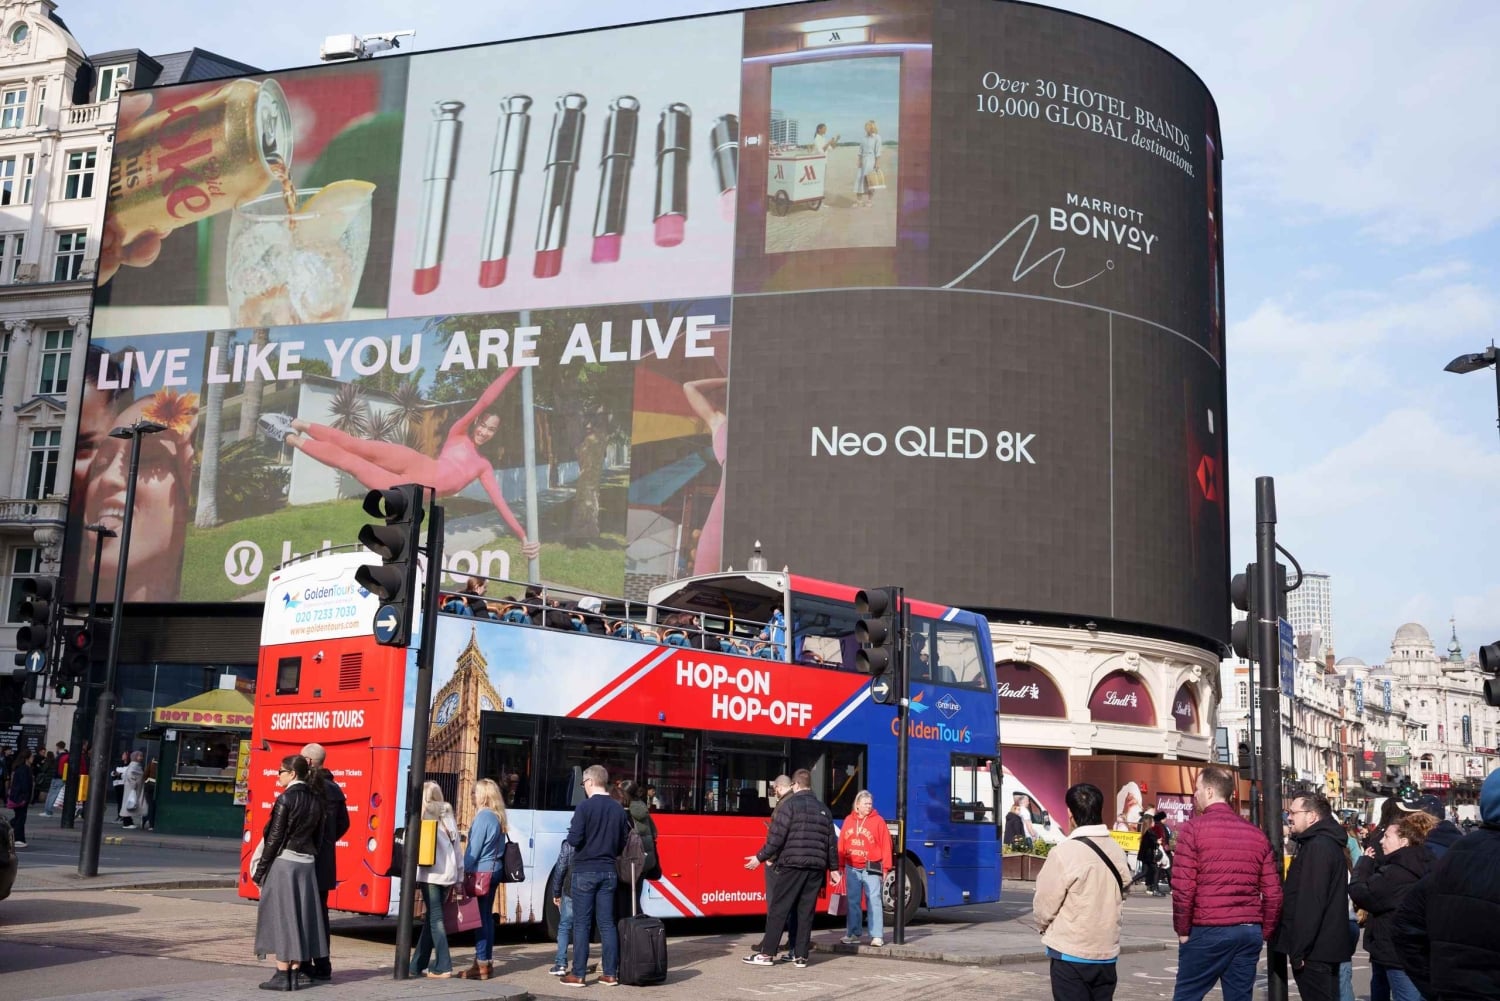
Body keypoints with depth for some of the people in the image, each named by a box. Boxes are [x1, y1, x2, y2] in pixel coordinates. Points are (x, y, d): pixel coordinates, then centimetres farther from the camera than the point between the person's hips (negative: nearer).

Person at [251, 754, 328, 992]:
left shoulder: (286, 799, -11)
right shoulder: (316, 800, 8)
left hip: (283, 862, -6)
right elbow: (318, 837, 10)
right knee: (300, 917, 10)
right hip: (307, 864, 6)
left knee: (280, 916, 0)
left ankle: (282, 975, 1)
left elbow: (275, 838, -12)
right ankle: (296, 972, 14)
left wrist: (260, 870, -6)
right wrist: (309, 854, 16)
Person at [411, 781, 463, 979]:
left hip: (431, 873, -5)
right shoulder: (448, 816, 16)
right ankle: (418, 964, 20)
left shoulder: (423, 816, -1)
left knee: (435, 919, -3)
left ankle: (443, 966, -8)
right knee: (431, 918, 13)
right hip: (448, 873, 5)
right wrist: (459, 874, 15)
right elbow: (456, 847, 14)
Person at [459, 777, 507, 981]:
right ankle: (486, 962, 18)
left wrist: (464, 871, -7)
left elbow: (474, 848, -14)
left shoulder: (483, 816, -13)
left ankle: (481, 965, -4)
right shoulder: (498, 817, 12)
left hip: (481, 872, -9)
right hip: (494, 870, 9)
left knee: (480, 916, -5)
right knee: (487, 916, 13)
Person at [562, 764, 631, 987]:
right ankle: (610, 973, 10)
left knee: (582, 924, 1)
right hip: (608, 871, 5)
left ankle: (578, 975, 3)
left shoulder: (585, 807, -12)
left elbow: (574, 839, -16)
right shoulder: (619, 809, 4)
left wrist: (571, 834, 5)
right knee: (607, 923, 8)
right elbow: (624, 844, 8)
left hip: (585, 871, -5)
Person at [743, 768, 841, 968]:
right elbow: (831, 842, 15)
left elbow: (776, 837, -9)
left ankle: (767, 953, 1)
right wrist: (834, 868, 23)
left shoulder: (789, 805, -4)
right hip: (816, 868, 5)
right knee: (806, 912, 8)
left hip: (792, 864, -5)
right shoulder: (823, 809, 14)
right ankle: (800, 956, 7)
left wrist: (760, 858, 0)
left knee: (778, 909, 1)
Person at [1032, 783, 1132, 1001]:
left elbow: (1045, 904, -10)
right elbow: (1120, 898, 5)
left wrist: (1043, 926, 10)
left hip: (1071, 953, -5)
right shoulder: (1118, 852, 0)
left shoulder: (1064, 853, -17)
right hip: (1107, 951, 5)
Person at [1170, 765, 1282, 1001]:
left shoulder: (1194, 828, -5)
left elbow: (1183, 887, -11)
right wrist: (1263, 932, 17)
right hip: (1249, 931, 5)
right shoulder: (1256, 834, 11)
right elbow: (1273, 893, 9)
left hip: (1207, 931, -5)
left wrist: (1182, 929, -1)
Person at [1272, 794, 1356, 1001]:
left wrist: (1298, 950, -22)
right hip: (1326, 946, 10)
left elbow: (1310, 902, -23)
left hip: (1314, 950, -10)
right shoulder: (1329, 843, 16)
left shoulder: (1317, 846, -17)